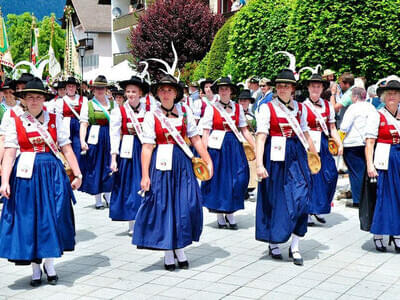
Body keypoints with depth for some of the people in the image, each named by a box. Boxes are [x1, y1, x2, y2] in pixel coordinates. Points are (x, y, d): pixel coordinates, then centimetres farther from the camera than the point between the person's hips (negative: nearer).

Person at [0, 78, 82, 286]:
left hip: (52, 173, 1)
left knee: (52, 218, 2)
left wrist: (77, 174, -5)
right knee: (28, 219, 2)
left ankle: (49, 264, 18)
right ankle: (35, 268, 15)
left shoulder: (54, 119, 6)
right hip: (26, 175, -1)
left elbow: (66, 148, 1)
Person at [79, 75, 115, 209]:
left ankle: (108, 195, 20)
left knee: (109, 168, 3)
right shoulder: (87, 104, 3)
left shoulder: (112, 103, 11)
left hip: (110, 137, 2)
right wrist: (82, 141, -15)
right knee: (95, 168, 2)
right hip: (94, 138, -2)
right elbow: (83, 124, -3)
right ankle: (98, 200, 10)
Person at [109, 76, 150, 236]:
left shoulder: (148, 110, 5)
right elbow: (114, 135, -4)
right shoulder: (119, 111, 0)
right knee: (129, 185, 2)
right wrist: (114, 158, -11)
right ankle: (132, 225, 11)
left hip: (145, 150, 2)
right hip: (127, 151, -1)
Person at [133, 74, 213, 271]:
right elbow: (147, 146, -4)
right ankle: (168, 252, 12)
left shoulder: (185, 112, 6)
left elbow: (195, 138, 8)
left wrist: (208, 160, 3)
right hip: (161, 165, -2)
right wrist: (145, 175, -9)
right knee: (162, 205, 0)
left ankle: (179, 248, 18)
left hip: (183, 163, 2)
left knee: (186, 204, 1)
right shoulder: (151, 116, -1)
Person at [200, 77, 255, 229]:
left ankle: (230, 213, 11)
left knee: (238, 178, -4)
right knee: (218, 179, 1)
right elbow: (205, 132, -4)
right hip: (217, 147, -3)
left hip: (235, 146, 3)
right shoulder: (211, 108, -1)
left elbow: (245, 130, 8)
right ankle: (220, 216, 14)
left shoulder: (238, 108, 8)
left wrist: (257, 147, 1)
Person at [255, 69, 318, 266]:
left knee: (300, 199, -6)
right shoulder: (267, 108, -3)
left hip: (297, 156, 3)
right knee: (275, 200, 4)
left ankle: (295, 247, 3)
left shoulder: (300, 108, 10)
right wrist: (260, 164, -19)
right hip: (275, 157, -3)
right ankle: (273, 244, 21)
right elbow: (261, 137, -10)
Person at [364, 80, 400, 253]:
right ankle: (378, 235, 9)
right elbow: (369, 143, -9)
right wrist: (370, 165, -17)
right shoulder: (377, 116, -3)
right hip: (384, 161, -5)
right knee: (383, 196, -2)